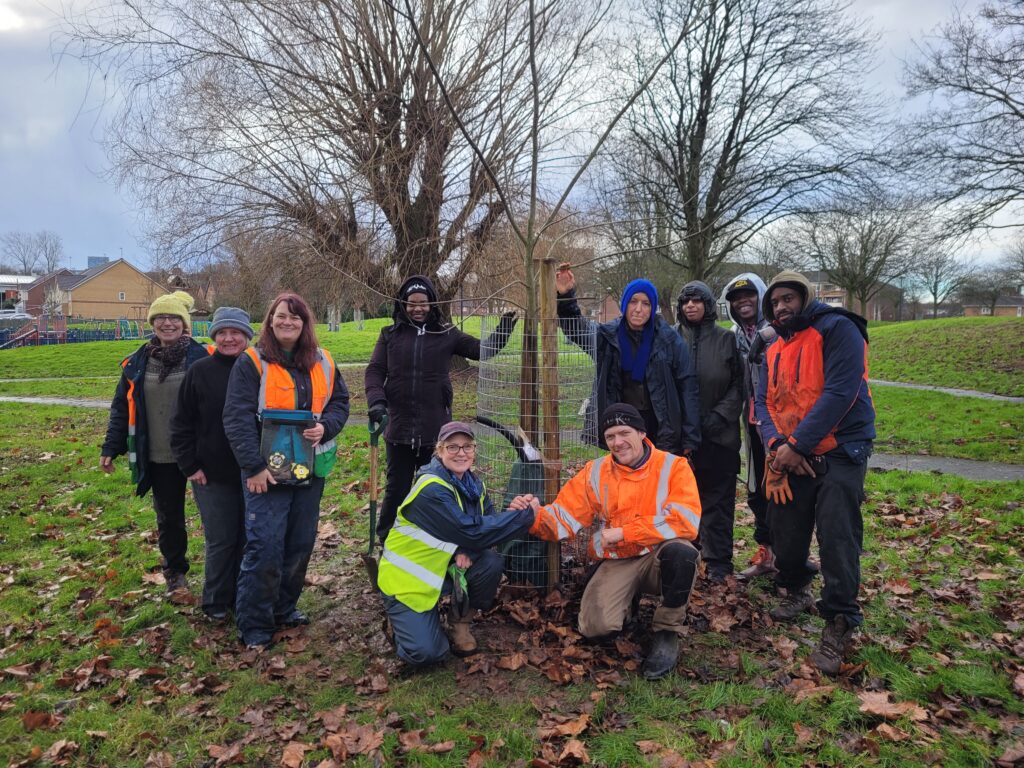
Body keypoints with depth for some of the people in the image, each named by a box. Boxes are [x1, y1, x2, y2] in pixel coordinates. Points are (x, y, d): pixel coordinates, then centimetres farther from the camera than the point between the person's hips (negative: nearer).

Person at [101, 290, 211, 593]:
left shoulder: (202, 358, -8)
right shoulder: (137, 363, 5)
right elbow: (121, 408, 12)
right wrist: (110, 448, 10)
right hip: (159, 458, 4)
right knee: (168, 517, 16)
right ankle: (175, 571, 35)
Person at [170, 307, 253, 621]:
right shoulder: (200, 372, -3)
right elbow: (181, 423, 1)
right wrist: (189, 466, -3)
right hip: (213, 474, -1)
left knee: (249, 538, 11)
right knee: (221, 541, 5)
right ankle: (216, 602, 25)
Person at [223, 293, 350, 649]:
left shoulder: (322, 362, 8)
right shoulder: (251, 362, -7)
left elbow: (340, 402, 12)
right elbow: (237, 418, -11)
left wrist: (325, 427, -9)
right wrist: (254, 466, -17)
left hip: (310, 469, 5)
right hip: (267, 472, -5)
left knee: (301, 543, 14)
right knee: (265, 546, -6)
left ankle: (284, 607, 32)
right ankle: (254, 625, 9)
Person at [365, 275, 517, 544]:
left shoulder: (447, 334, 3)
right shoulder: (390, 335, 4)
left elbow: (484, 351, 5)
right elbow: (374, 371, 2)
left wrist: (504, 329, -10)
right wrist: (376, 401, -14)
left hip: (435, 431, 0)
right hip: (398, 429, 0)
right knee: (396, 490, 11)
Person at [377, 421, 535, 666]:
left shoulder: (473, 483, -1)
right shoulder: (432, 489, -27)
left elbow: (488, 524, -5)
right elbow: (473, 531, -31)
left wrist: (468, 550, -27)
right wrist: (525, 515, -30)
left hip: (444, 568, 7)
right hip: (406, 578, -7)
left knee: (491, 562, -20)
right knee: (427, 653, -20)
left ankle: (460, 621, 5)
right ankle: (403, 615, 14)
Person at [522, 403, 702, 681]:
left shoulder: (673, 466, -5)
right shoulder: (595, 472, 4)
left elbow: (686, 521, -17)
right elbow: (564, 517, 1)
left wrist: (623, 533, -17)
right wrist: (537, 516, -24)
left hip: (659, 558, -2)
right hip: (616, 563, 2)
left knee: (680, 551, -36)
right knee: (596, 626, -23)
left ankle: (666, 632, -10)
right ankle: (628, 598, 15)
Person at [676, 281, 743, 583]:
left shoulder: (726, 339, 3)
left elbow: (738, 385, 1)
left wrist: (719, 416, -10)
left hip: (719, 433, -1)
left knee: (718, 498, 4)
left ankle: (718, 560, 13)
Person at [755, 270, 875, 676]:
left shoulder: (837, 329, -8)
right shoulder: (773, 351, 14)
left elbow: (840, 392, -20)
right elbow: (764, 402, 8)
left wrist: (797, 444, -21)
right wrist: (776, 444, -13)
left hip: (839, 452, -6)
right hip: (789, 457, 6)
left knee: (837, 538, -9)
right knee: (785, 533, 10)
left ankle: (839, 624, 5)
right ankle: (796, 592, 37)